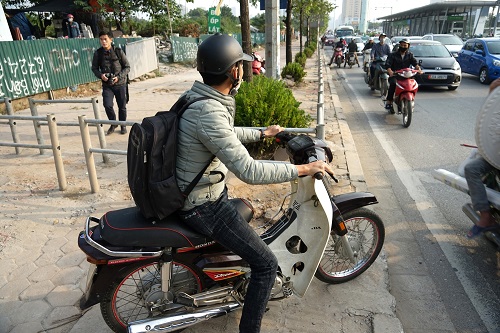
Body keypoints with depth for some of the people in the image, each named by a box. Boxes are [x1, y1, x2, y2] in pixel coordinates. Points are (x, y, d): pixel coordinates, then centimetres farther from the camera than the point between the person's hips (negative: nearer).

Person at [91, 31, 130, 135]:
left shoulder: (118, 51, -6)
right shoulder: (98, 53, 0)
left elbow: (127, 67, -2)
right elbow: (94, 68, 9)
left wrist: (119, 77, -15)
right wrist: (100, 75, -13)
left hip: (120, 83, -1)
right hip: (106, 84, 1)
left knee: (122, 106, 7)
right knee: (107, 105, -12)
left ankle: (123, 125, 28)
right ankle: (113, 123, 14)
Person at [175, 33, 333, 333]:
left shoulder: (196, 95, 1)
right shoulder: (209, 112, -30)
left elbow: (227, 134, 18)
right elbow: (249, 170, -34)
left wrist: (261, 133, 24)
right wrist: (303, 169, -25)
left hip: (189, 191, 10)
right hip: (205, 206, -10)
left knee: (245, 210, 35)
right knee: (266, 264, -4)